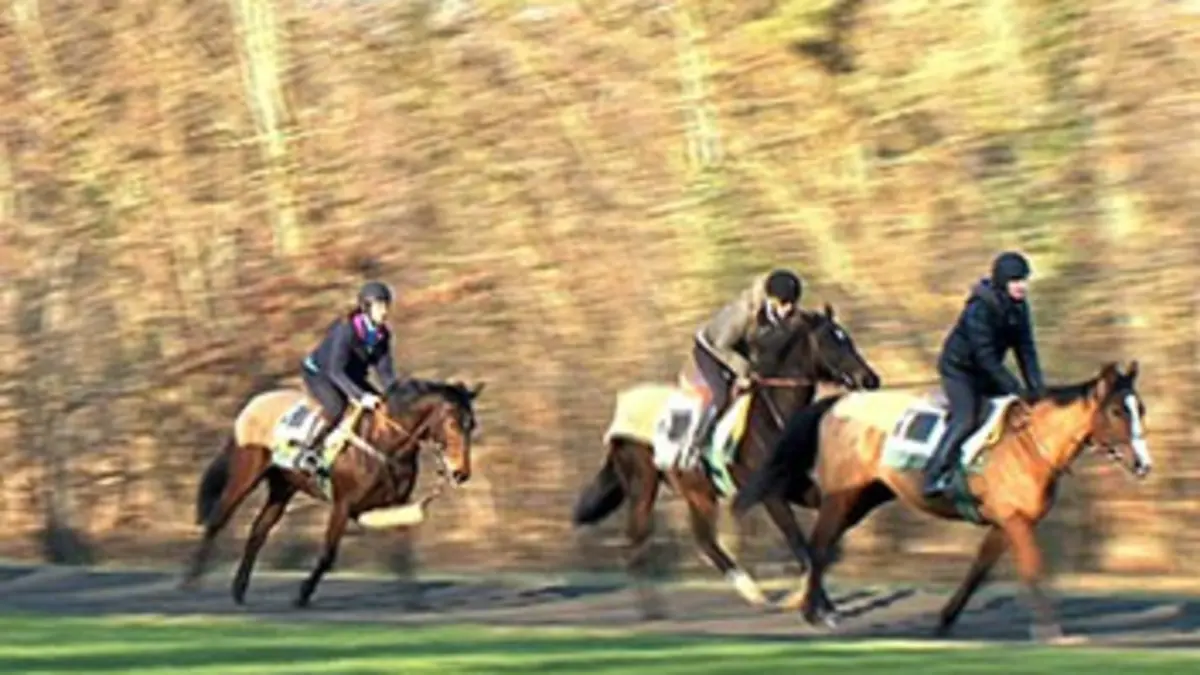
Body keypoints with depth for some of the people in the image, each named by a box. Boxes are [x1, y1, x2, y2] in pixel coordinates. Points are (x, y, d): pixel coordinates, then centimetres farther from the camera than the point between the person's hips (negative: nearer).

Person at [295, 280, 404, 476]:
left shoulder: (382, 335, -10)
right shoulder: (346, 330, -31)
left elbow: (385, 371, -7)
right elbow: (336, 371, -37)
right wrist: (361, 396, -48)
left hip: (352, 376, 8)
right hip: (319, 374, -8)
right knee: (337, 406, -35)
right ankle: (307, 453, -24)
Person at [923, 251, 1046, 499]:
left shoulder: (1019, 306, -6)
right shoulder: (980, 309, -30)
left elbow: (1025, 350, -3)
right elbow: (985, 356, -29)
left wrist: (1037, 388, -13)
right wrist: (1014, 388, -30)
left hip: (987, 371, 8)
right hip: (959, 369, -8)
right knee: (966, 419, -25)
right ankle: (935, 478, -24)